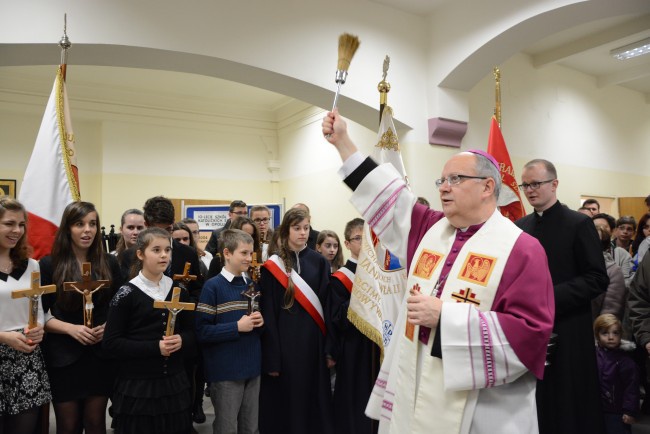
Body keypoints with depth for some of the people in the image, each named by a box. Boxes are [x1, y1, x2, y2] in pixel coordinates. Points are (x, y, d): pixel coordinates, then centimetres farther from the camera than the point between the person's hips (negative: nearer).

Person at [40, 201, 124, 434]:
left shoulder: (109, 262, 3)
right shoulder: (49, 264, -4)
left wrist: (109, 326, -10)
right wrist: (71, 328, -17)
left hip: (101, 355, 2)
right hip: (63, 356, -2)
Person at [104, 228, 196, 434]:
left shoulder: (179, 291, 5)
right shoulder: (127, 293, -8)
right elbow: (111, 342, -10)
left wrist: (181, 340, -12)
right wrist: (155, 347, -19)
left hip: (175, 383, 4)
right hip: (137, 386, -4)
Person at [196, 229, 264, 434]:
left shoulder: (251, 285, 9)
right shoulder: (213, 287, -11)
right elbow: (202, 332, -16)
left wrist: (259, 322, -4)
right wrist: (237, 327, -21)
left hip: (252, 368, 6)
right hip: (225, 371, -6)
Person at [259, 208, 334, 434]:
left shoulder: (319, 262, 3)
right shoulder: (273, 266, -4)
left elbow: (329, 306, 3)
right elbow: (268, 314, -5)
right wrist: (271, 357, -9)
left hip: (313, 341, 2)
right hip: (284, 341, -2)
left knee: (313, 397, 12)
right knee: (286, 399, 8)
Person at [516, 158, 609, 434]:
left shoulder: (579, 224, -6)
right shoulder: (520, 227, 10)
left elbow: (598, 279, -10)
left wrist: (550, 296, -19)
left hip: (567, 331, -4)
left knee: (569, 405, 7)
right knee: (535, 403, 12)